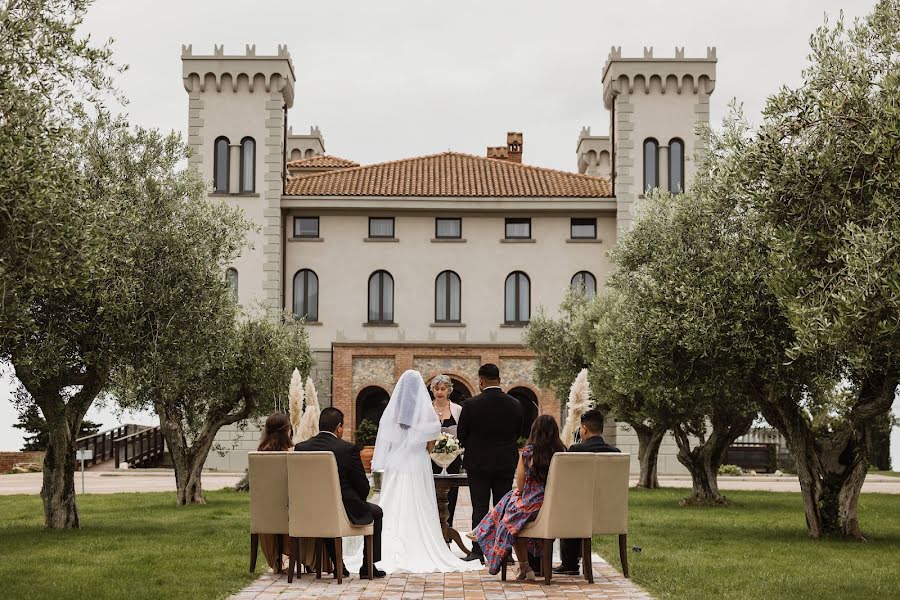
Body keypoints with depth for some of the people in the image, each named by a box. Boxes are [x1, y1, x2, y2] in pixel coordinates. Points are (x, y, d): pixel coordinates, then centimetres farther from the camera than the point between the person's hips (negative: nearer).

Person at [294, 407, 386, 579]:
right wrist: (357, 501, 13)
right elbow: (363, 487, -9)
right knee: (376, 512, 25)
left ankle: (338, 565, 36)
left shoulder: (301, 448, -3)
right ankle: (368, 566, 24)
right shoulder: (348, 449, -14)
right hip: (346, 511, -4)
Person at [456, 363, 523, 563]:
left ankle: (478, 552, 2)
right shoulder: (515, 404, -3)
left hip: (478, 463, -2)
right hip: (506, 463, 3)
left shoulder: (472, 404, -13)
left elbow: (461, 434, -4)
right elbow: (518, 433, 7)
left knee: (480, 508, 2)